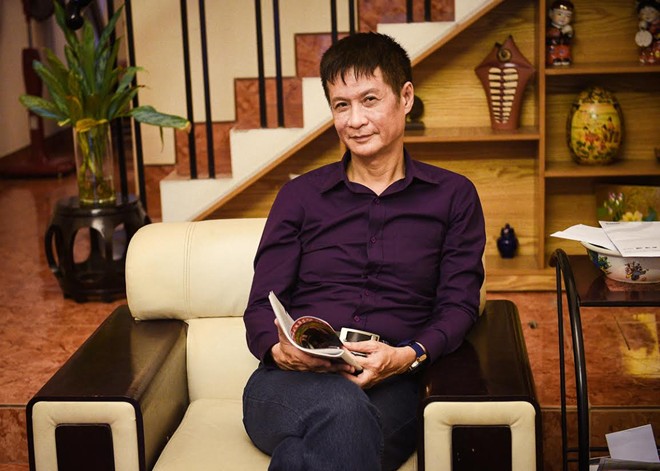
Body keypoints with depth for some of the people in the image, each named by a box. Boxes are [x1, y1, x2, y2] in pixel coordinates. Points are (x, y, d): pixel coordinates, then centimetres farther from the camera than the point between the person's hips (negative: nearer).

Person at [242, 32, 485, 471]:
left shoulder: (452, 196, 17)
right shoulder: (300, 195, 19)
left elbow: (459, 306, 8)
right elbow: (261, 306, 12)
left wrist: (407, 355, -13)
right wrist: (280, 349, -12)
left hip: (389, 387, -1)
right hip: (291, 382, 1)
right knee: (340, 405, -39)